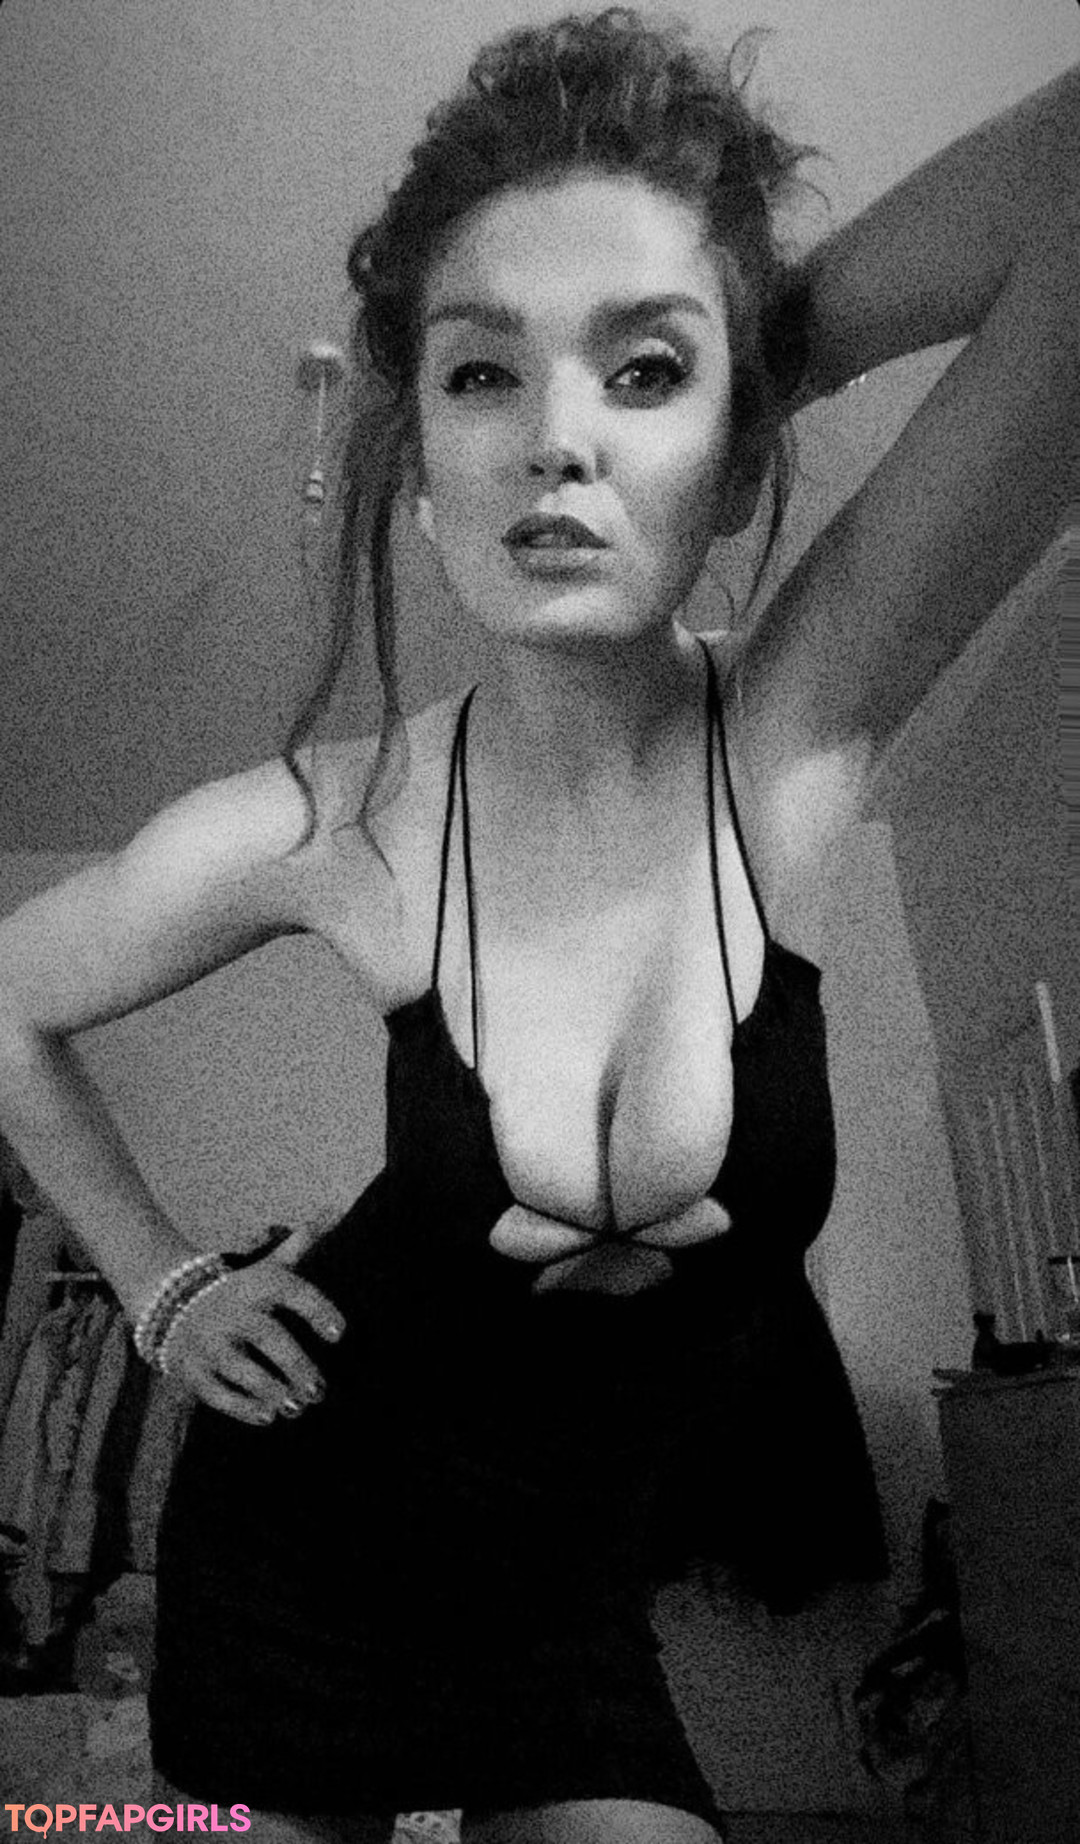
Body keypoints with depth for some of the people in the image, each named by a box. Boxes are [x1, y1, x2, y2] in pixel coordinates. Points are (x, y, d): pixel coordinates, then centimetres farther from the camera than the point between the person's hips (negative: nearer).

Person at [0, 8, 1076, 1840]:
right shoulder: (311, 837, -22)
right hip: (320, 1509, 0)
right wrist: (165, 1288, -1)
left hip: (576, 1559, 1)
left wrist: (754, 363, -23)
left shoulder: (802, 731, -23)